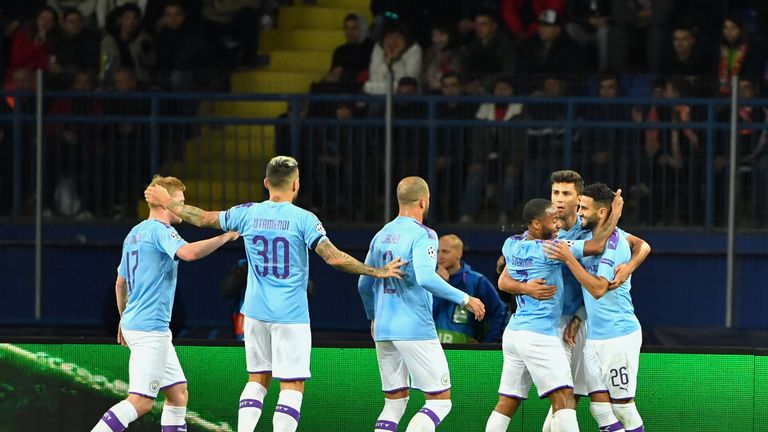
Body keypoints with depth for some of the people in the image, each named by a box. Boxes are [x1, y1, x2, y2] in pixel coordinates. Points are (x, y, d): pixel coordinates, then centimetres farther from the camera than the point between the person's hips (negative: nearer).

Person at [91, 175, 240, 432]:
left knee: (178, 392, 13)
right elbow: (189, 252, -31)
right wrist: (225, 237, -20)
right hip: (150, 327, -10)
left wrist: (124, 319, 34)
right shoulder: (159, 230, -11)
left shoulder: (135, 234, 17)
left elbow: (120, 283, 25)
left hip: (134, 323, 10)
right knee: (140, 402, -13)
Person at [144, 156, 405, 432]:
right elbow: (334, 257, -17)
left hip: (256, 312, 5)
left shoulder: (248, 213, 3)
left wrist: (167, 203, 29)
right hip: (291, 315, -5)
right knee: (292, 386, -3)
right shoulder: (303, 219, -10)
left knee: (257, 379, 15)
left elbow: (203, 218, 14)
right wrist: (376, 271, -10)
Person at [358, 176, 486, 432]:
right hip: (415, 329, -7)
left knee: (395, 401, 14)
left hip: (383, 329, 7)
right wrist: (464, 299, -18)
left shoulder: (382, 235, 13)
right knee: (440, 401, -2)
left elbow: (364, 284, 19)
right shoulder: (422, 235, -9)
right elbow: (425, 277, -25)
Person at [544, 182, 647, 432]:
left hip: (618, 336, -8)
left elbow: (598, 288, -24)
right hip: (594, 335, 8)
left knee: (622, 406, -3)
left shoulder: (614, 241, -16)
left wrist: (568, 259, -26)